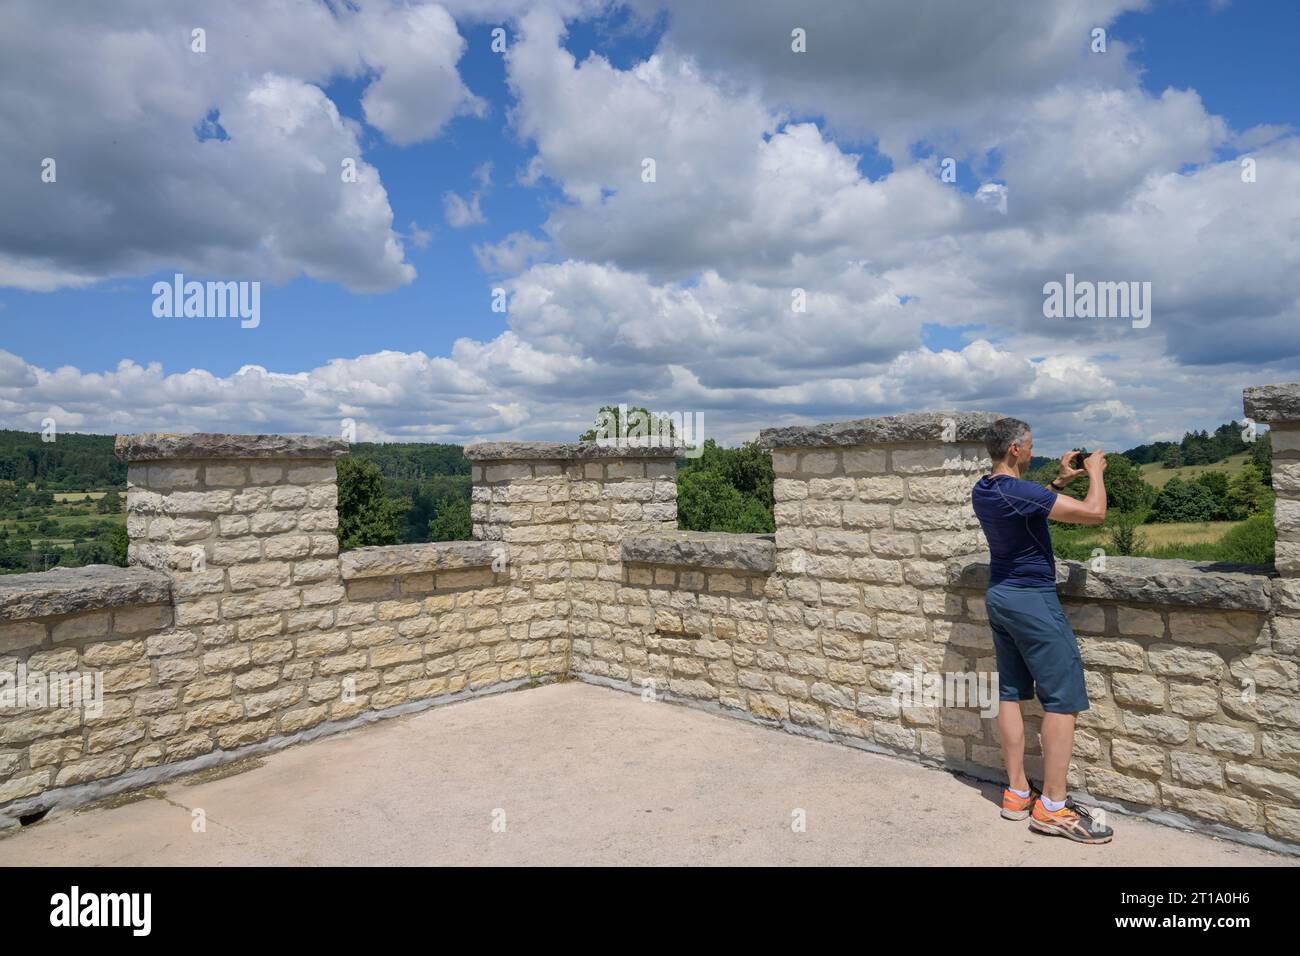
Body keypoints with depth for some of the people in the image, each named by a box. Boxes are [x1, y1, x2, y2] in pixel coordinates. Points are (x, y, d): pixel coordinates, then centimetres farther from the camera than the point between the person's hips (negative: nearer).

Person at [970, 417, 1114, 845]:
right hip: (1033, 599, -9)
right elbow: (1094, 511, -21)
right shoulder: (1020, 492, -23)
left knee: (1011, 693, 11)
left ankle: (1017, 793, 18)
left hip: (1000, 596, 9)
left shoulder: (983, 491, 6)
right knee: (1063, 698, -2)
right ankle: (1052, 806, 1)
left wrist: (1061, 480, 18)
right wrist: (1094, 471, -4)